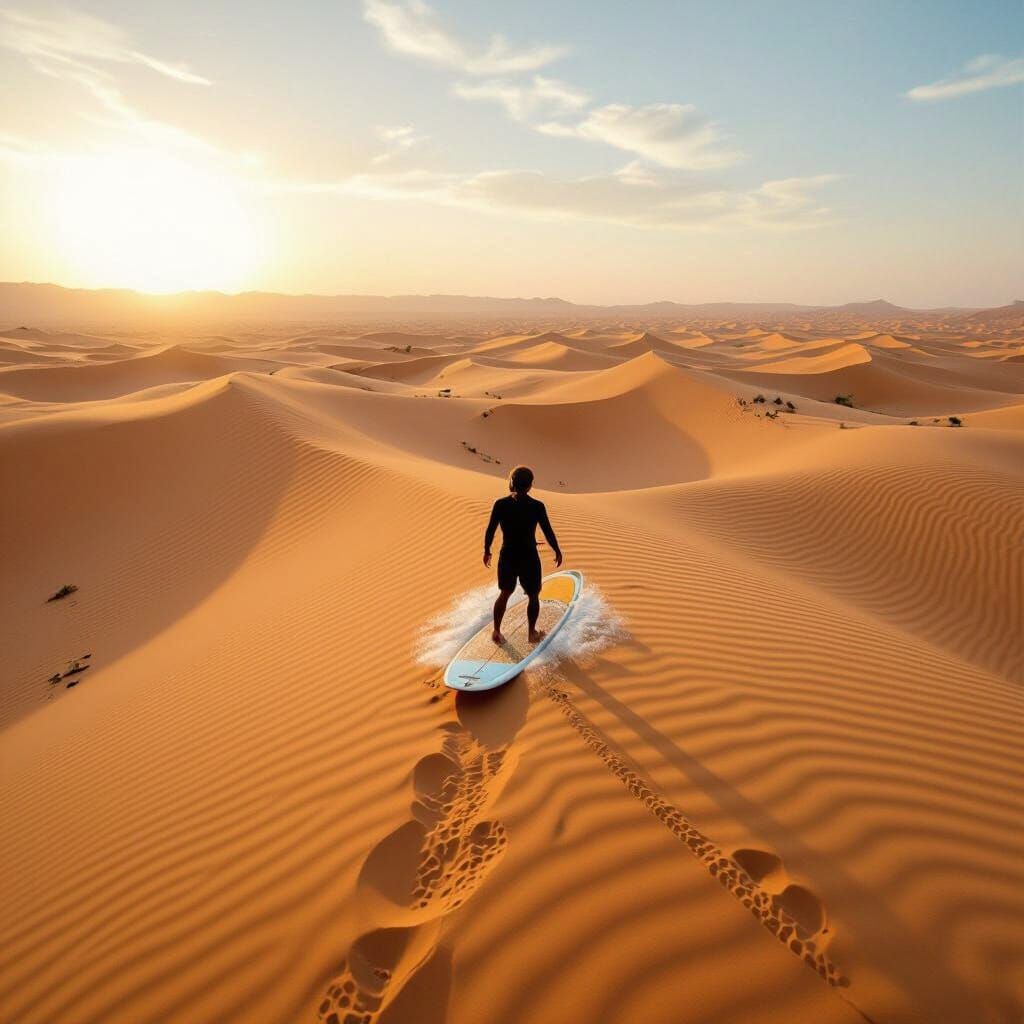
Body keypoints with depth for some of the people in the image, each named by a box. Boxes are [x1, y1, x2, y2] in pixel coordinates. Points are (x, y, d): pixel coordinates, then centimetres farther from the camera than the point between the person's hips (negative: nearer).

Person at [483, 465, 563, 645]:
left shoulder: (500, 504, -9)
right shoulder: (537, 506, -13)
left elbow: (490, 531, -4)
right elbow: (548, 532, -7)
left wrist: (487, 551, 12)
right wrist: (557, 551, 8)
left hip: (507, 556, 2)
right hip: (529, 558, -2)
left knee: (504, 593, 22)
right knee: (533, 596, 18)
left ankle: (496, 632, 24)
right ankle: (532, 633, 29)